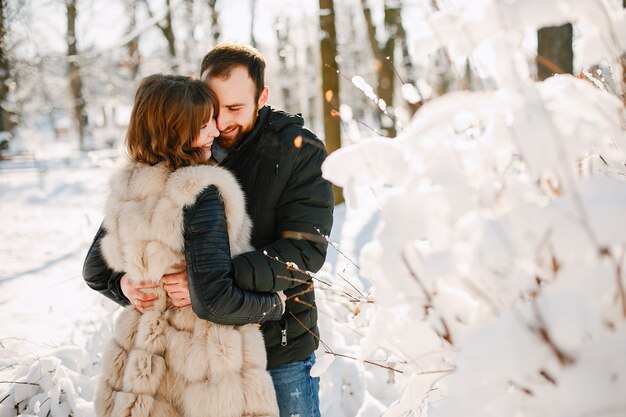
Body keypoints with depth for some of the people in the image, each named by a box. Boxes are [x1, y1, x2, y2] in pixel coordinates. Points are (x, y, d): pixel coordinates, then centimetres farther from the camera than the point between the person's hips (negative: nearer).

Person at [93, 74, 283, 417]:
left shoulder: (125, 187, 0)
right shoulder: (201, 194, -24)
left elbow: (99, 271, 11)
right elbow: (214, 302, -24)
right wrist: (275, 304, -10)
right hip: (207, 373, -7)